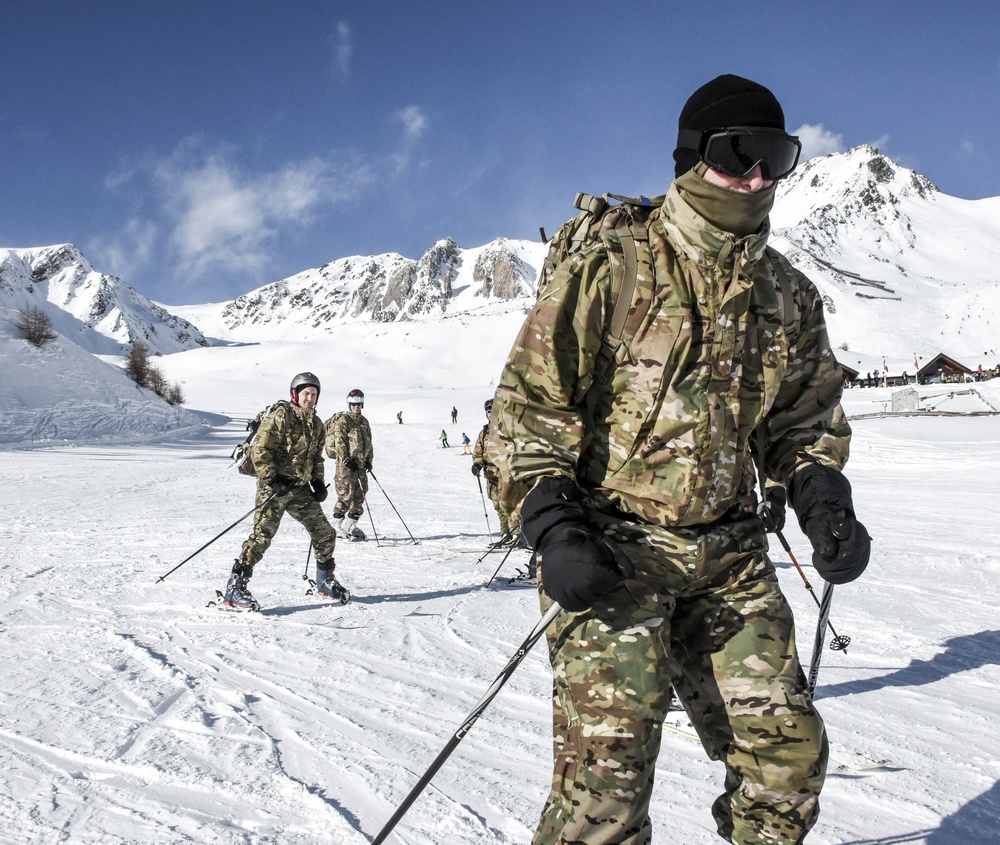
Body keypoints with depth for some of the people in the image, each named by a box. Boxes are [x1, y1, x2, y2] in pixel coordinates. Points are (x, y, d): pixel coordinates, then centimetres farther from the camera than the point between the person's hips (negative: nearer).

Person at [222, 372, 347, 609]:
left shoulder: (316, 423, 15)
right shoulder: (281, 415, -9)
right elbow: (259, 450, -13)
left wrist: (318, 481, 11)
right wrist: (272, 478, -20)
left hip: (300, 488, 7)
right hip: (275, 485, -7)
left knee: (325, 534, 9)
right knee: (263, 534, -17)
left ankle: (325, 582, 27)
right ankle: (234, 588, -12)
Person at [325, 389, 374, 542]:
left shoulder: (363, 421, 17)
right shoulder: (343, 420, -6)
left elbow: (368, 442, 22)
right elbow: (339, 442, -12)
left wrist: (369, 460, 14)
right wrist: (346, 460, -17)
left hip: (360, 464, 8)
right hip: (346, 464, -7)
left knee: (360, 495, 7)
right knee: (346, 495, -9)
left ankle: (350, 526, 17)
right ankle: (338, 525, 3)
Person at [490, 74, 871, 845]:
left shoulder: (791, 297, 8)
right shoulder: (607, 273, -10)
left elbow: (806, 420, 18)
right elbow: (526, 407, -9)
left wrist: (822, 500, 0)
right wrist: (554, 531, -18)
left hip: (728, 553, 6)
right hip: (613, 550, -5)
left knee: (788, 749, 9)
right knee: (609, 768, -8)